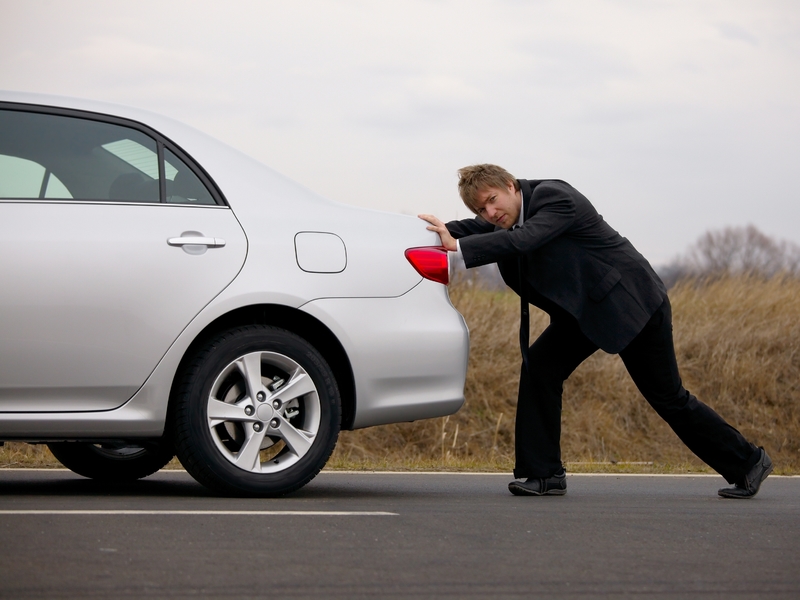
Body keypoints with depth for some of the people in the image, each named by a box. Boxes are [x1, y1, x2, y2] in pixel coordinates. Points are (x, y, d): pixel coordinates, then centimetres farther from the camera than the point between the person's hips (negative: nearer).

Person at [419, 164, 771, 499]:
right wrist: (440, 231, -16)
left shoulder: (554, 197, -25)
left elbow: (523, 239, -38)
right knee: (539, 366, -10)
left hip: (632, 303, -8)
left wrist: (457, 246, -41)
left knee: (669, 398, -1)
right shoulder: (511, 214, 0)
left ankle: (747, 464, 14)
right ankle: (542, 474, -5)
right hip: (583, 309, 8)